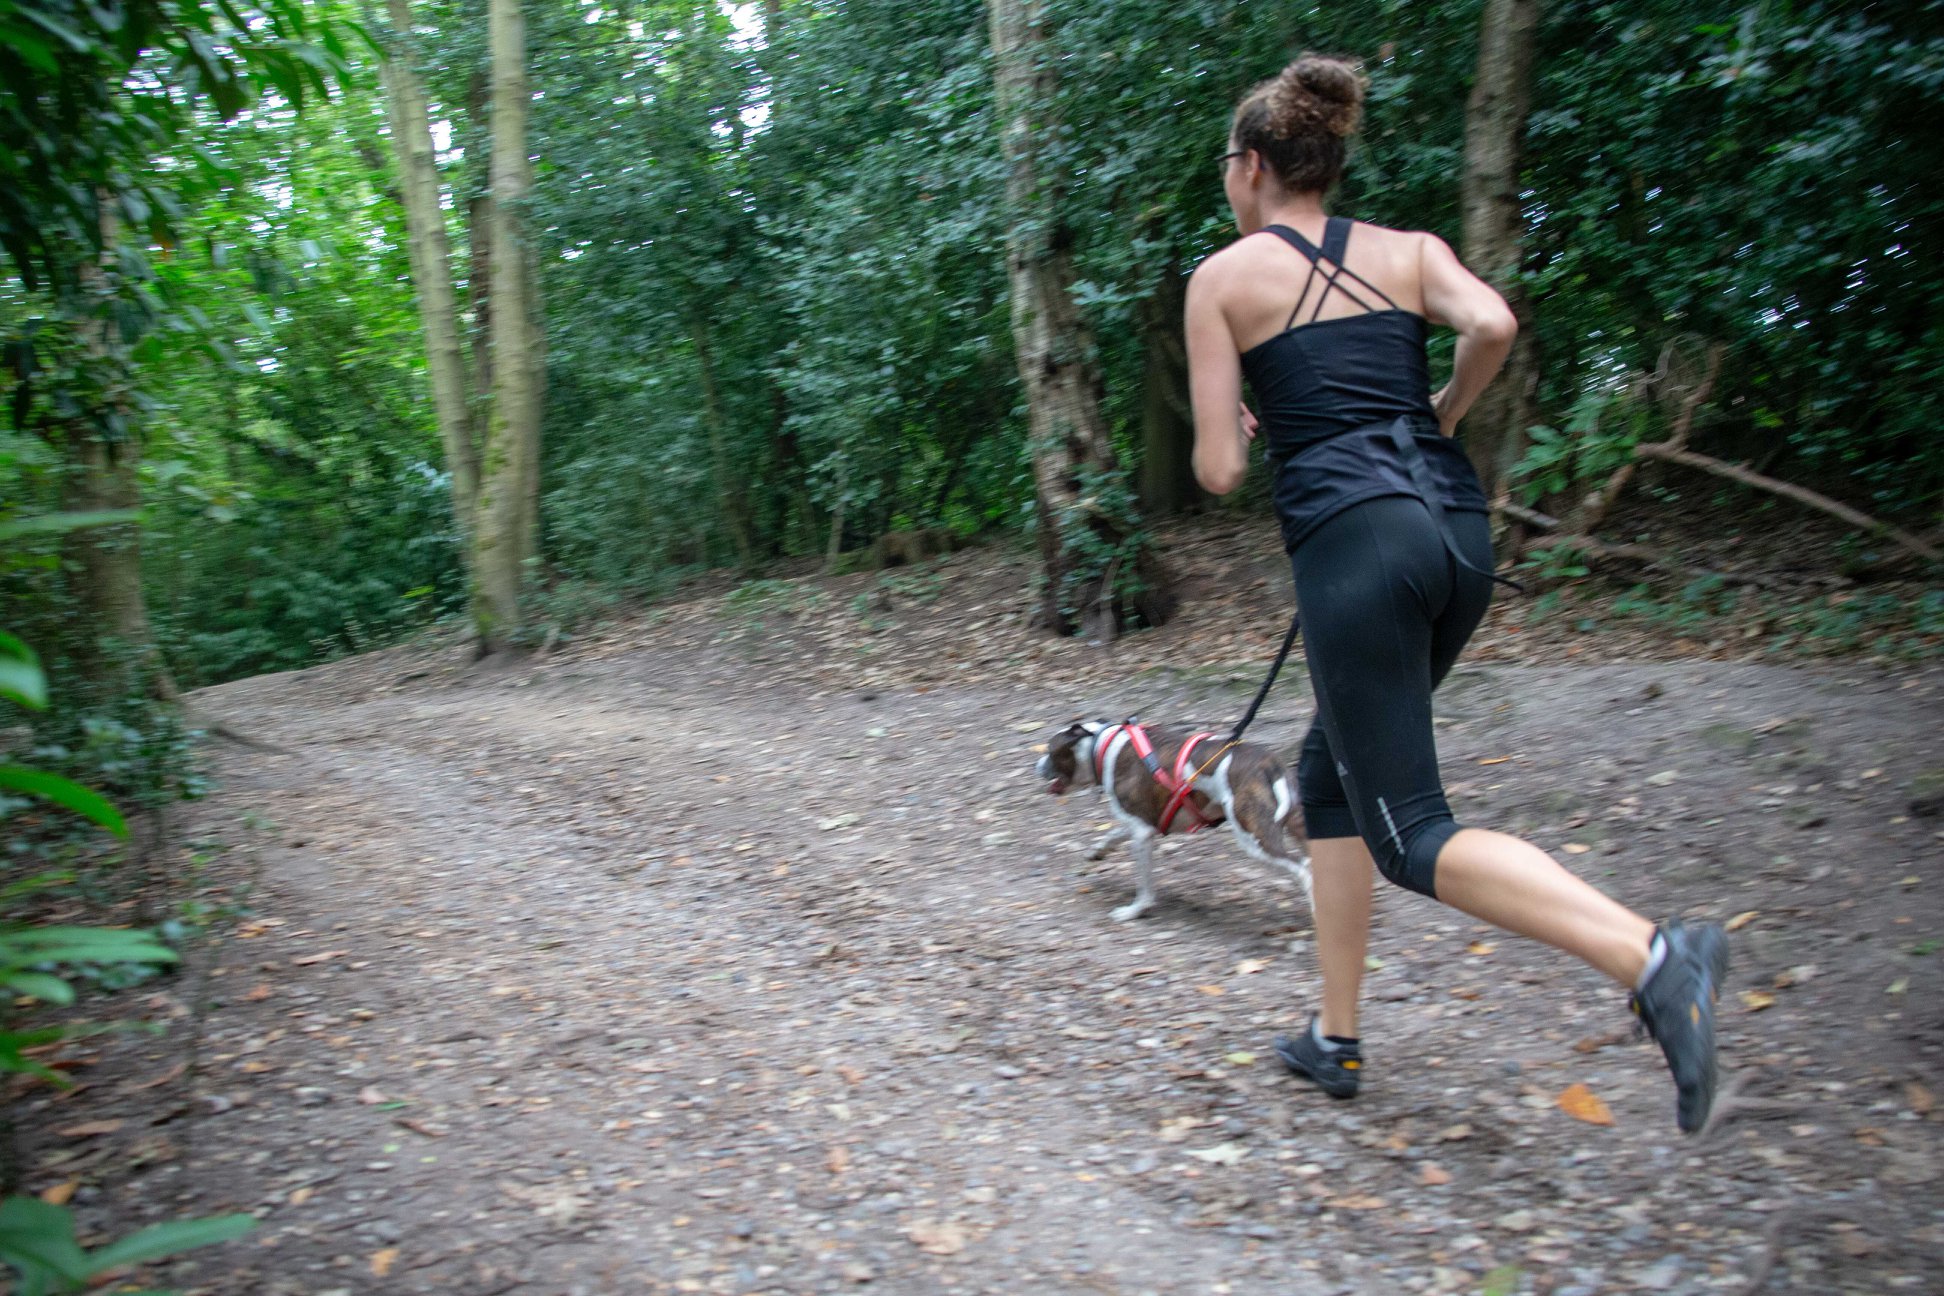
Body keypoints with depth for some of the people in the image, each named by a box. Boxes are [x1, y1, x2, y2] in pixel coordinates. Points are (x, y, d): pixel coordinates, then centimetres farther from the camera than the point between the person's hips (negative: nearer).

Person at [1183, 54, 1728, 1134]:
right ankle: (1338, 1039, 26)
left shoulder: (1221, 278, 7)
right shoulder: (1407, 250, 17)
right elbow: (1494, 326, -5)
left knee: (1411, 835, -3)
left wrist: (1241, 434, 24)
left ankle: (1652, 955, -25)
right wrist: (1439, 421, 12)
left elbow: (1219, 471, 1)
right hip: (1459, 526, 7)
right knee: (1331, 775, 20)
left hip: (1355, 538, -6)